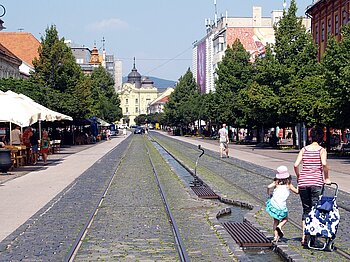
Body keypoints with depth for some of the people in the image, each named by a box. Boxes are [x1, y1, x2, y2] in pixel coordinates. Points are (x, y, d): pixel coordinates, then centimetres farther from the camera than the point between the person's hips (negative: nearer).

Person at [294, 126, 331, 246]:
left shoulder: (304, 149, 7)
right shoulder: (322, 150, -1)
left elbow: (296, 165, -2)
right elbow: (324, 164, -17)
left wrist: (299, 177, 13)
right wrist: (326, 178, -4)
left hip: (303, 182, 3)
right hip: (316, 182, -3)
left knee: (306, 209, 12)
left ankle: (304, 237, 9)